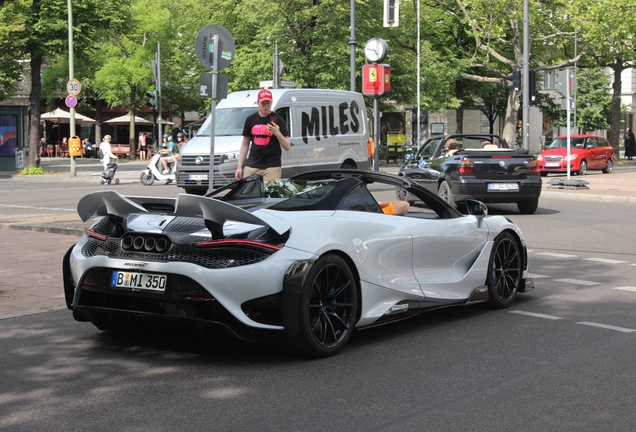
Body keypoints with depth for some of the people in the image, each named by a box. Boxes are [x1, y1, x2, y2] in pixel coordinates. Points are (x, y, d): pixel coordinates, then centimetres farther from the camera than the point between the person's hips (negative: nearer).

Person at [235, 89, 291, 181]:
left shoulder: (277, 120, 1)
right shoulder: (251, 119, 11)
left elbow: (287, 147, -1)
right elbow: (245, 144, 17)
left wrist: (277, 133, -19)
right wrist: (239, 167, 10)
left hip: (272, 166, -3)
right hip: (252, 165, 3)